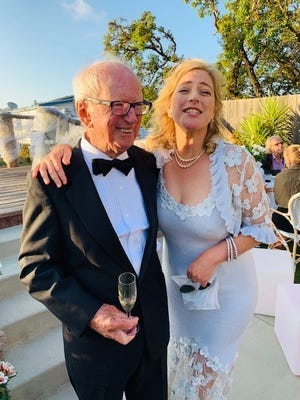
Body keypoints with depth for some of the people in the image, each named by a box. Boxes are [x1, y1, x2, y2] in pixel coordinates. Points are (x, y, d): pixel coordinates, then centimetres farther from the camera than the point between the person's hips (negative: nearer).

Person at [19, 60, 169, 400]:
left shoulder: (148, 163, -4)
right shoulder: (54, 177, -18)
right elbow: (36, 266, -13)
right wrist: (90, 314, -22)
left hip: (154, 326, 5)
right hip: (94, 334, -4)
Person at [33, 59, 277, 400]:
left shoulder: (236, 161, -24)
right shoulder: (152, 158, -17)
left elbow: (261, 225, -12)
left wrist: (215, 255, -25)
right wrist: (64, 149, -26)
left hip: (225, 288, -2)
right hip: (175, 283, 3)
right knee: (180, 369, 30)